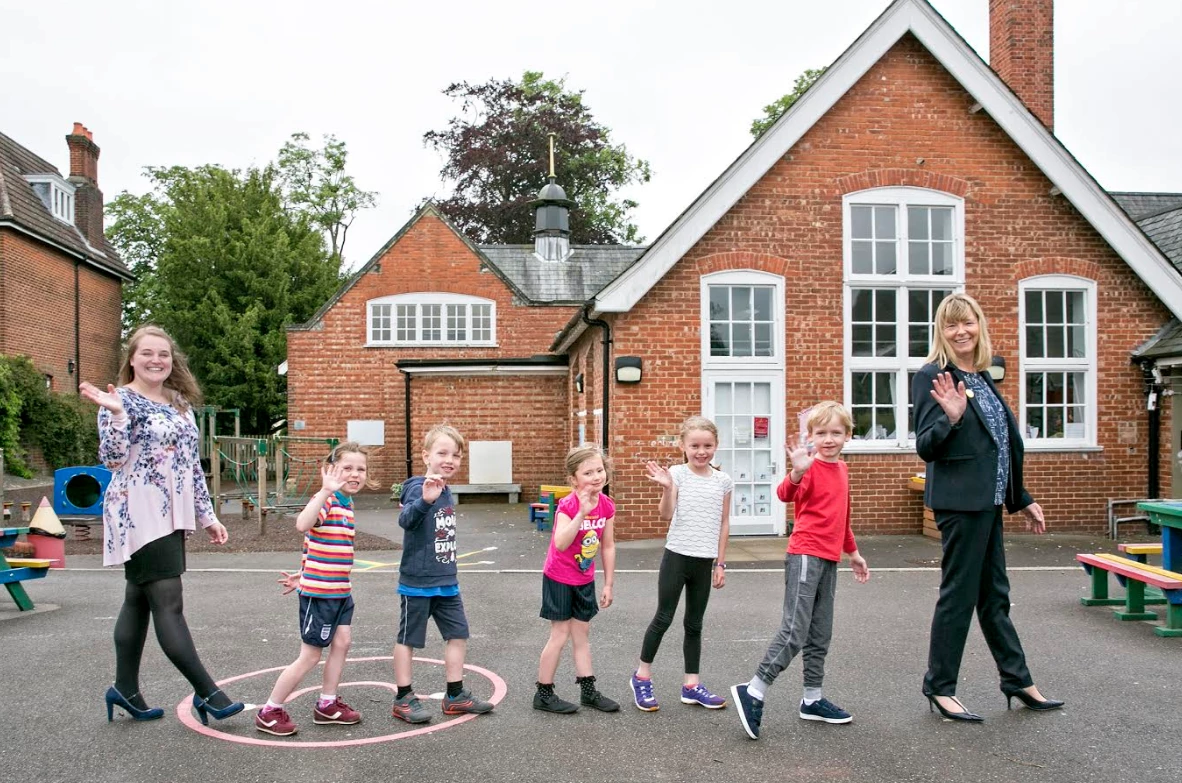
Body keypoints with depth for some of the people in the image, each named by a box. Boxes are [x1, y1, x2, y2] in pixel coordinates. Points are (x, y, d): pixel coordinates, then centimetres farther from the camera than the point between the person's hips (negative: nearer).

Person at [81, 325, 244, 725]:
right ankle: (207, 691, -2)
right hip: (138, 515, -8)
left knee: (139, 600, 15)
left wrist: (207, 515, 16)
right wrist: (116, 413, -30)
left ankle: (125, 688, 26)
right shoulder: (121, 400, -8)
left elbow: (192, 464, 16)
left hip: (171, 516, 8)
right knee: (169, 604, -6)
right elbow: (113, 459, -18)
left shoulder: (180, 404, 13)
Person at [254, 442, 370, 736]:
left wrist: (304, 574, 19)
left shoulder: (346, 504, 11)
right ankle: (269, 712, 15)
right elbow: (302, 524, -40)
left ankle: (327, 705, 23)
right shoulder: (325, 501, -18)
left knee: (342, 643, 8)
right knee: (310, 656, 1)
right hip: (318, 593, -8)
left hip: (340, 591, 8)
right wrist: (326, 491, -47)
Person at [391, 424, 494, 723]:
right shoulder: (419, 488, -18)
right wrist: (424, 500, -55)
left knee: (458, 635, 11)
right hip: (417, 582, -8)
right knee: (408, 638, 7)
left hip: (446, 582, 8)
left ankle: (455, 696, 23)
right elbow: (405, 520, -37)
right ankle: (404, 699, 20)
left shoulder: (446, 492, 7)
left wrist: (450, 575, 15)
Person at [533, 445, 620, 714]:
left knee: (582, 634, 15)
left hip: (585, 580, 6)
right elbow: (560, 544, -40)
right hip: (559, 578, -6)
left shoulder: (607, 505, -7)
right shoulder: (567, 505, -24)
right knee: (560, 636, 0)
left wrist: (608, 584, 5)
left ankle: (589, 691, 25)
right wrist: (582, 513, -48)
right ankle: (544, 694, 14)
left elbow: (608, 546, 2)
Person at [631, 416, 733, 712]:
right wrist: (666, 487, -30)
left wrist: (720, 563, 8)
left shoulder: (723, 480, 3)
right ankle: (642, 674, 18)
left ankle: (691, 684, 21)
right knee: (663, 617, 2)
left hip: (704, 561, 3)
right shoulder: (676, 474, -6)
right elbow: (666, 514, -14)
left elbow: (724, 524, 8)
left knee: (694, 623, 12)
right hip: (677, 555, -3)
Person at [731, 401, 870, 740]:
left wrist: (853, 553, 31)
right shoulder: (811, 467, -10)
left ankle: (813, 699, 24)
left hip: (829, 560, 8)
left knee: (820, 635, 14)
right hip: (805, 556, -8)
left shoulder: (842, 470, 14)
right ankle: (754, 691, -5)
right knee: (795, 632, -13)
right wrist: (797, 472, -50)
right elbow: (785, 494, -31)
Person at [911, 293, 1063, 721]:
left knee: (993, 594, 17)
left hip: (988, 500, 8)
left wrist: (1021, 499, 22)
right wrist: (950, 418, -32)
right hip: (959, 499, -8)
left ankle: (1017, 681, 29)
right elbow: (925, 447, -14)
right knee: (959, 594, 0)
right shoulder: (933, 376, -11)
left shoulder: (982, 378, 13)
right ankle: (939, 688, 12)